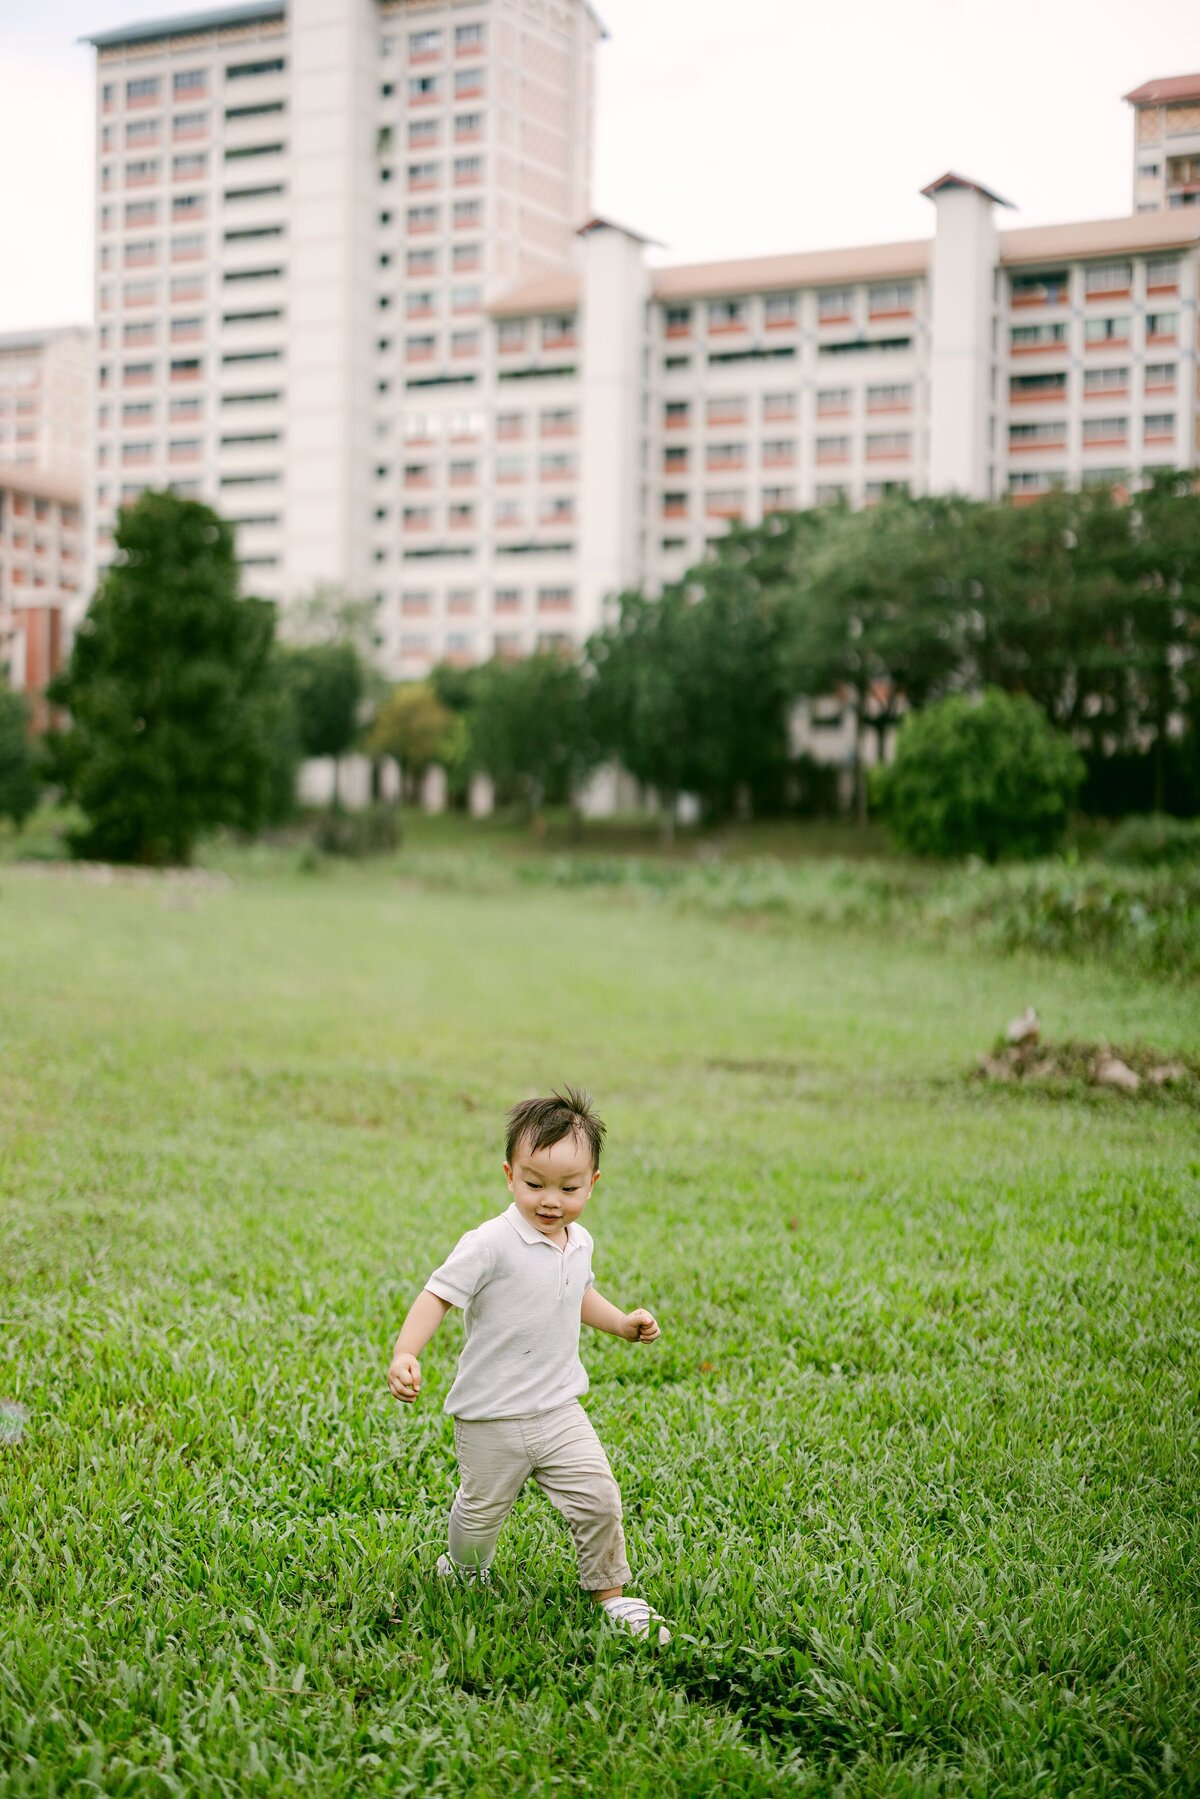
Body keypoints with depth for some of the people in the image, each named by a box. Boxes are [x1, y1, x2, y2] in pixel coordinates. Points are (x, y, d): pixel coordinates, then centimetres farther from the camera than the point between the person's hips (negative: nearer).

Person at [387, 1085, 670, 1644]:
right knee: (481, 1513, 11)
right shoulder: (490, 1245, -21)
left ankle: (610, 1594, 18)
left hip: (559, 1409, 5)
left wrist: (621, 1322, 16)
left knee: (598, 1499, -2)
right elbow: (438, 1294, -22)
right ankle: (464, 1573, 43)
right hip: (490, 1417, -5)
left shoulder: (578, 1242, 3)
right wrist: (405, 1354, -34)